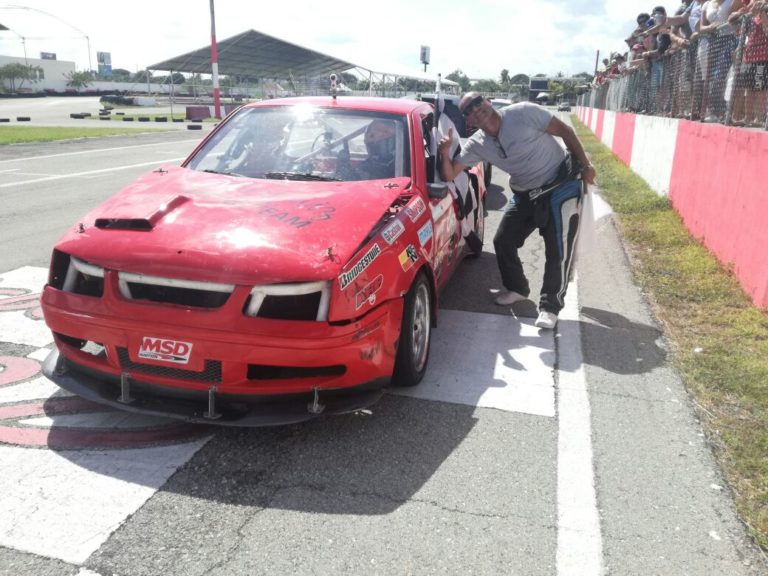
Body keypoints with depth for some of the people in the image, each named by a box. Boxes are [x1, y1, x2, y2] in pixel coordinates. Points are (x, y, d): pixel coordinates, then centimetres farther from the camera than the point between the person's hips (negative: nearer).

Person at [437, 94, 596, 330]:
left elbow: (564, 130, -11)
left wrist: (585, 165, -10)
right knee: (503, 241, 6)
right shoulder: (476, 145, -4)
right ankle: (517, 288, 28)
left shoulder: (522, 113, -18)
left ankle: (550, 306, 7)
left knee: (558, 250, -7)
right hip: (525, 194, 6)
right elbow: (449, 175, -9)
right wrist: (444, 153, -29)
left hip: (561, 186, -5)